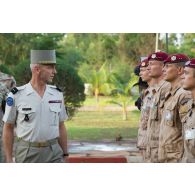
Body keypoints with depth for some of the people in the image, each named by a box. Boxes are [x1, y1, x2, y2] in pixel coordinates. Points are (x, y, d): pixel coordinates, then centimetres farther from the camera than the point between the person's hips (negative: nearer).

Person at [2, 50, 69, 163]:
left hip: (53, 154, 3)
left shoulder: (57, 94, 4)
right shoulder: (16, 96, -7)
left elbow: (61, 127, 11)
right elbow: (8, 128, -1)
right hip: (27, 154, -3)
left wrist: (65, 155, 9)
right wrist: (9, 160, -3)